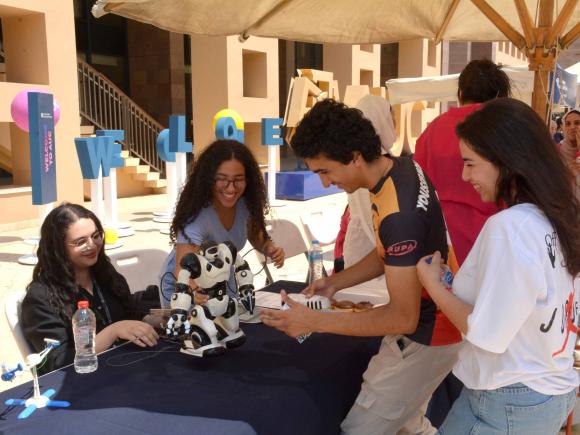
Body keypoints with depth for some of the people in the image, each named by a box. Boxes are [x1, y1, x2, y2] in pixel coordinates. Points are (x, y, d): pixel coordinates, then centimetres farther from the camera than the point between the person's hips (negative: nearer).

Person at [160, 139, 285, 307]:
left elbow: (256, 237, -1)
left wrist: (270, 249, -22)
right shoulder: (197, 216, -35)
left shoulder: (245, 203, -19)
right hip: (184, 287, -5)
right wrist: (192, 290, -68)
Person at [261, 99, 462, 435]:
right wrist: (336, 282, 2)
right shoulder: (399, 168, -3)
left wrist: (315, 322, -27)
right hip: (427, 318, 9)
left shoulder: (398, 214, -32)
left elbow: (404, 317, -28)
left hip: (425, 335, -9)